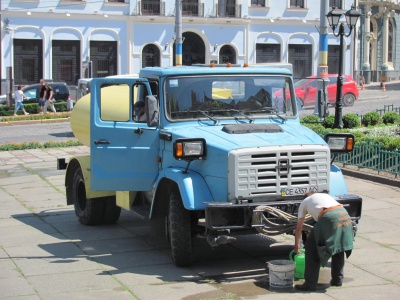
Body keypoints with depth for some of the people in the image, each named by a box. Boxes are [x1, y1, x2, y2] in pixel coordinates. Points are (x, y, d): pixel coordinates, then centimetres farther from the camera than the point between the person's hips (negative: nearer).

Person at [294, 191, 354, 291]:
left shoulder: (304, 202, 27)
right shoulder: (325, 195, 40)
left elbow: (299, 228, 33)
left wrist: (296, 244, 48)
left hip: (329, 218, -5)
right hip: (345, 215, 5)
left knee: (311, 247, 7)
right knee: (338, 247, 26)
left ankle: (310, 284, 6)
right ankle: (337, 279, 34)